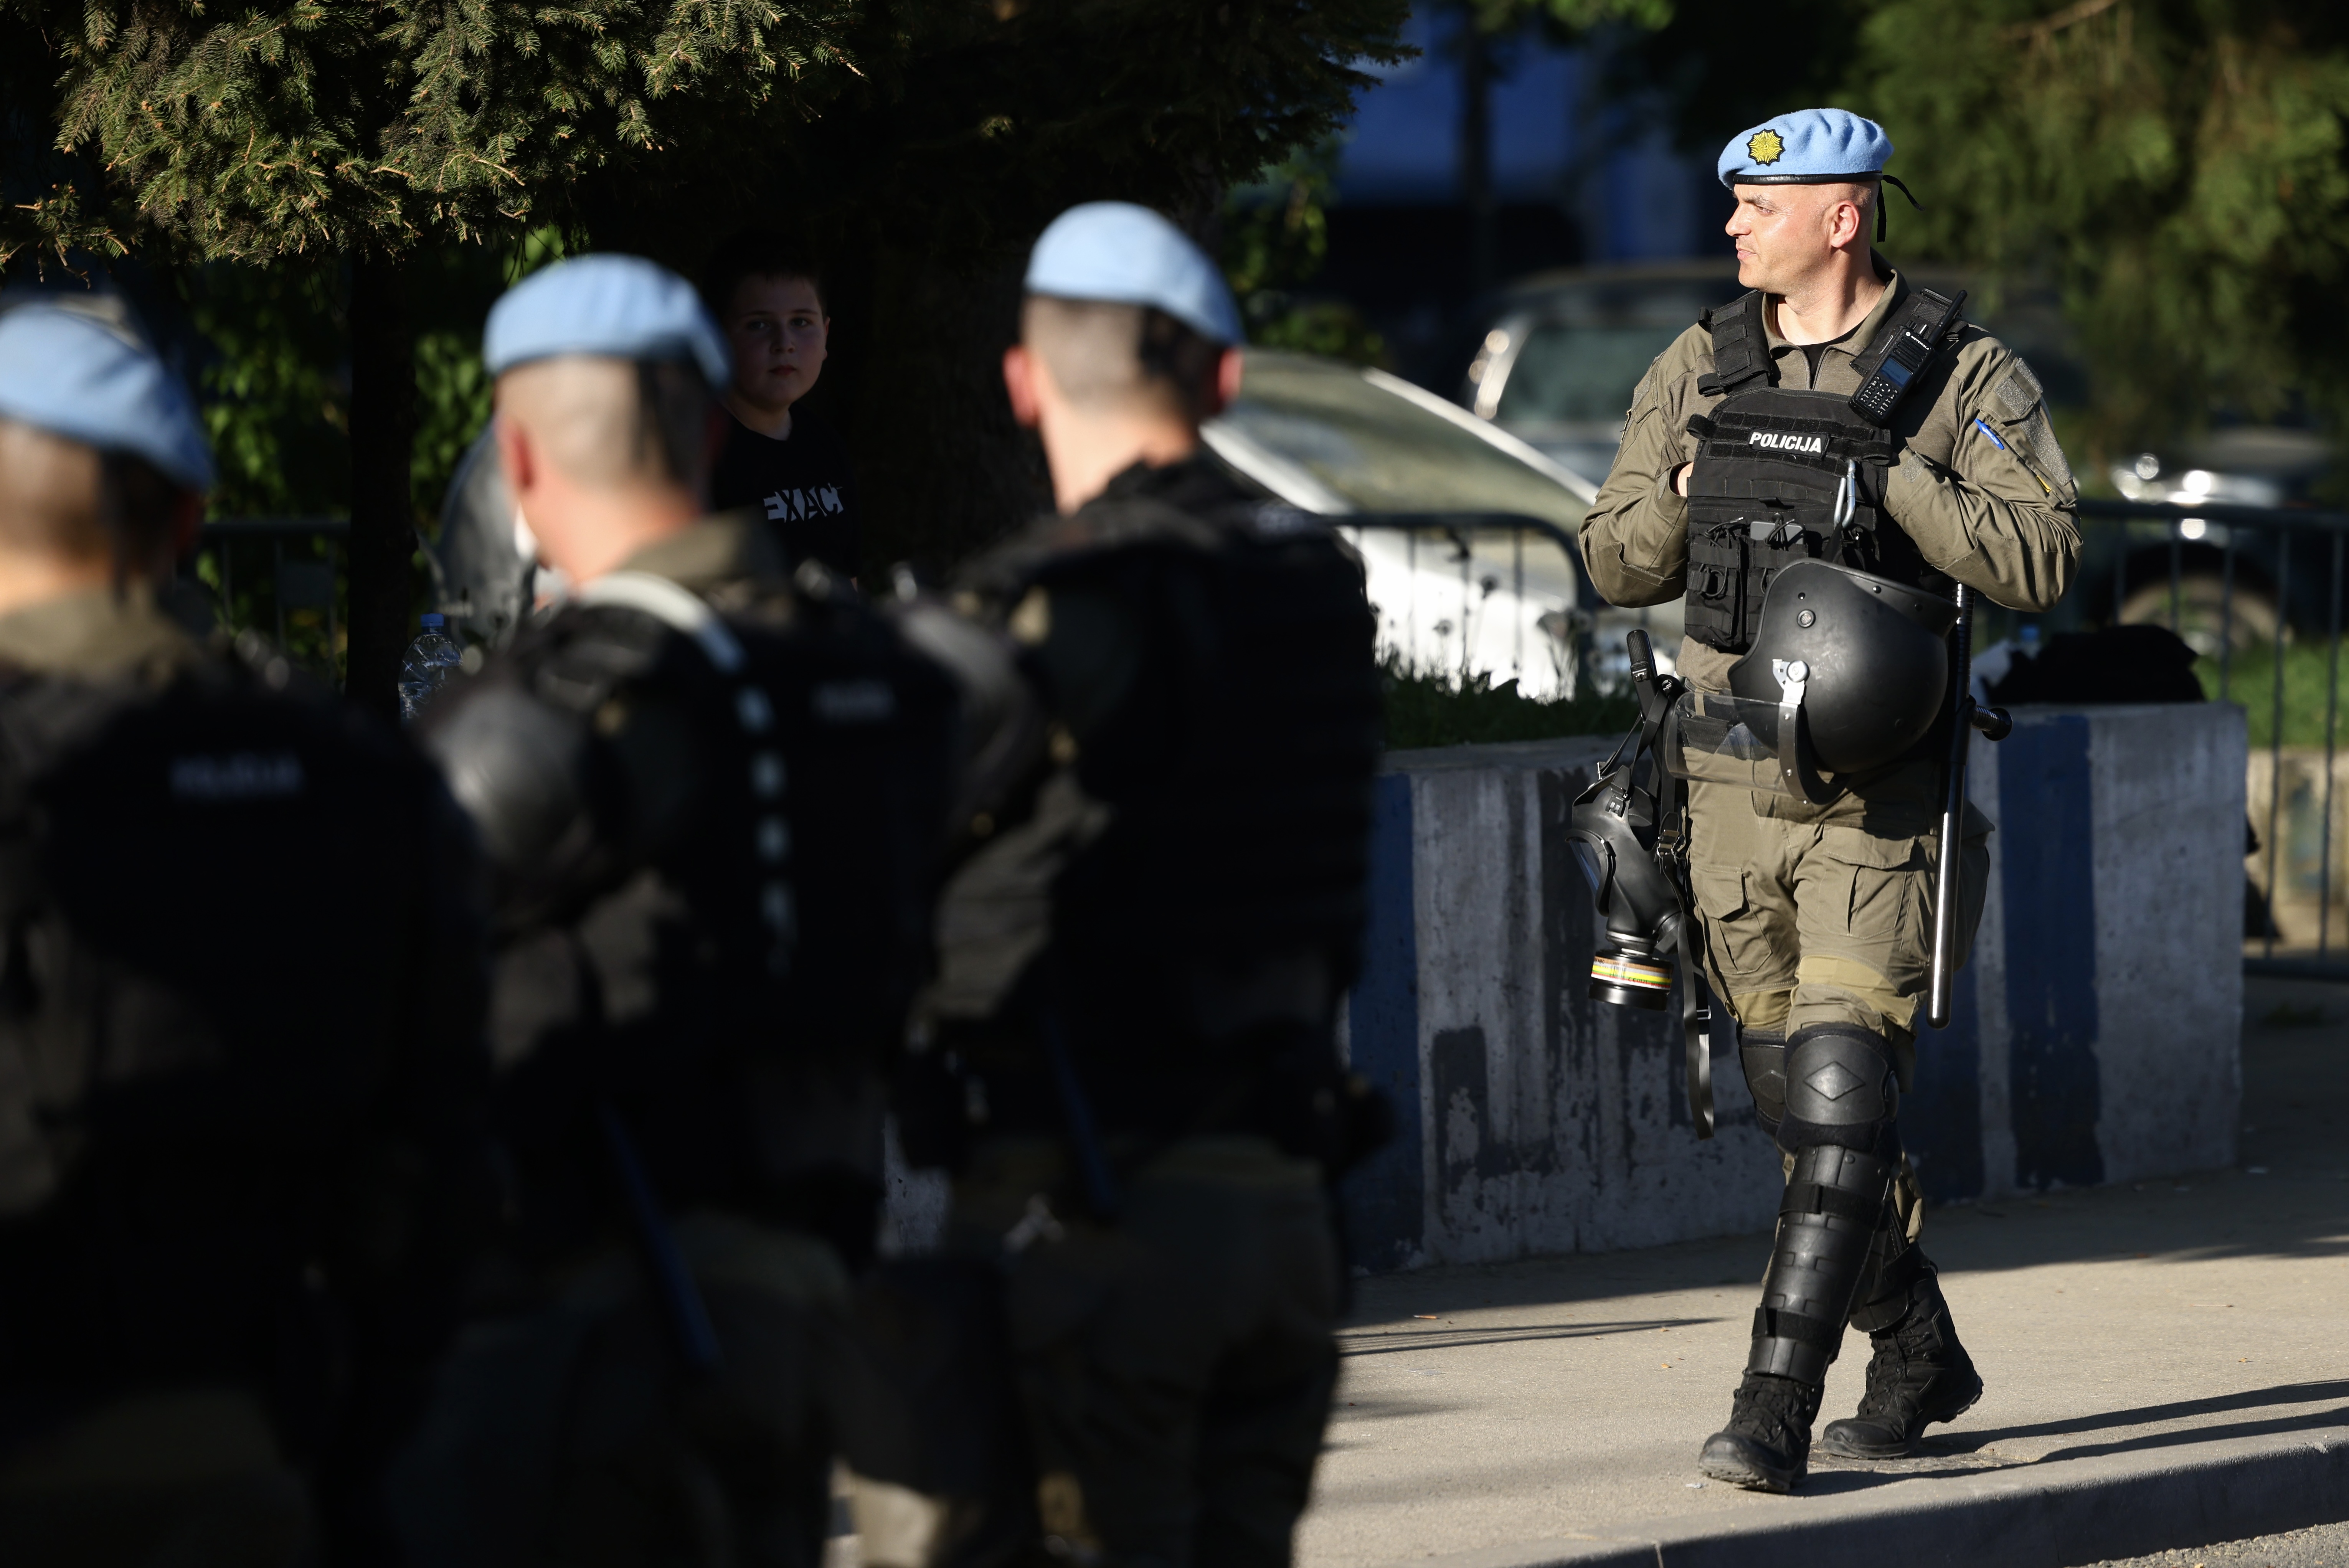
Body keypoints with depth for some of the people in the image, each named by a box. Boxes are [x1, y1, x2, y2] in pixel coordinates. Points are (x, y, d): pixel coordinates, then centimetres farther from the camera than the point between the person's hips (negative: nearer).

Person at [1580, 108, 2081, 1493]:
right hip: (1736, 789, 5)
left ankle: (1776, 1413, -14)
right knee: (1795, 1100, 12)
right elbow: (1616, 565, 13)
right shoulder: (1698, 373, 10)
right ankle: (1920, 1362, 31)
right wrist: (1683, 495, -7)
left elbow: (2041, 562, -14)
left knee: (1843, 1096, -12)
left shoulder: (1966, 379, -4)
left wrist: (1887, 472, -19)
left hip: (1878, 794, -5)